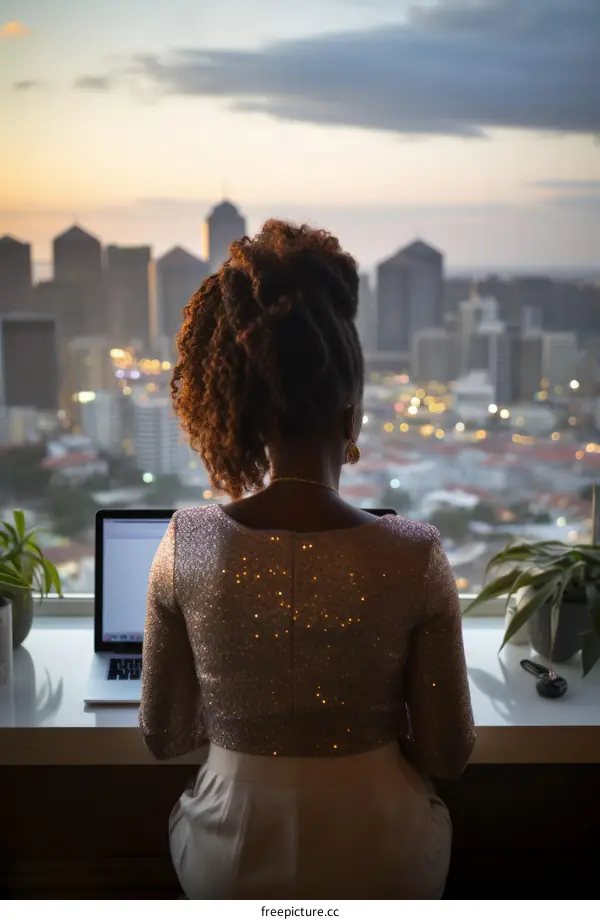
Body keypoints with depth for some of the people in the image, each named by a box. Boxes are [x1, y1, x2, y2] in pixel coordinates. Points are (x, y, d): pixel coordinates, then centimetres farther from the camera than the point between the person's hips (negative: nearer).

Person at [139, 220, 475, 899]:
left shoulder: (185, 547, -18)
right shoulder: (415, 557, -22)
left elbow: (163, 735, -4)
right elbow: (447, 756, -10)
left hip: (229, 866, 2)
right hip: (378, 867, -1)